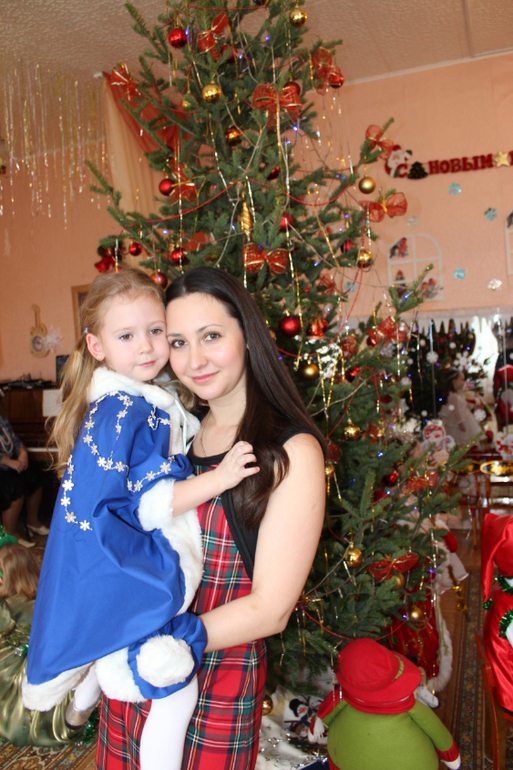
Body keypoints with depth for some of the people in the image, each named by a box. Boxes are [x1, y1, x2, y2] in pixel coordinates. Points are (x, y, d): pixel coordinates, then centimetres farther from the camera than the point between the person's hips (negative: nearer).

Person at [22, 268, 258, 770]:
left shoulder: (148, 404, 4)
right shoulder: (119, 414, -27)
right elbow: (140, 504, -29)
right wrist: (216, 480, -31)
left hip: (129, 571, 10)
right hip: (129, 578, -10)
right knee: (177, 692, 3)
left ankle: (82, 700, 60)